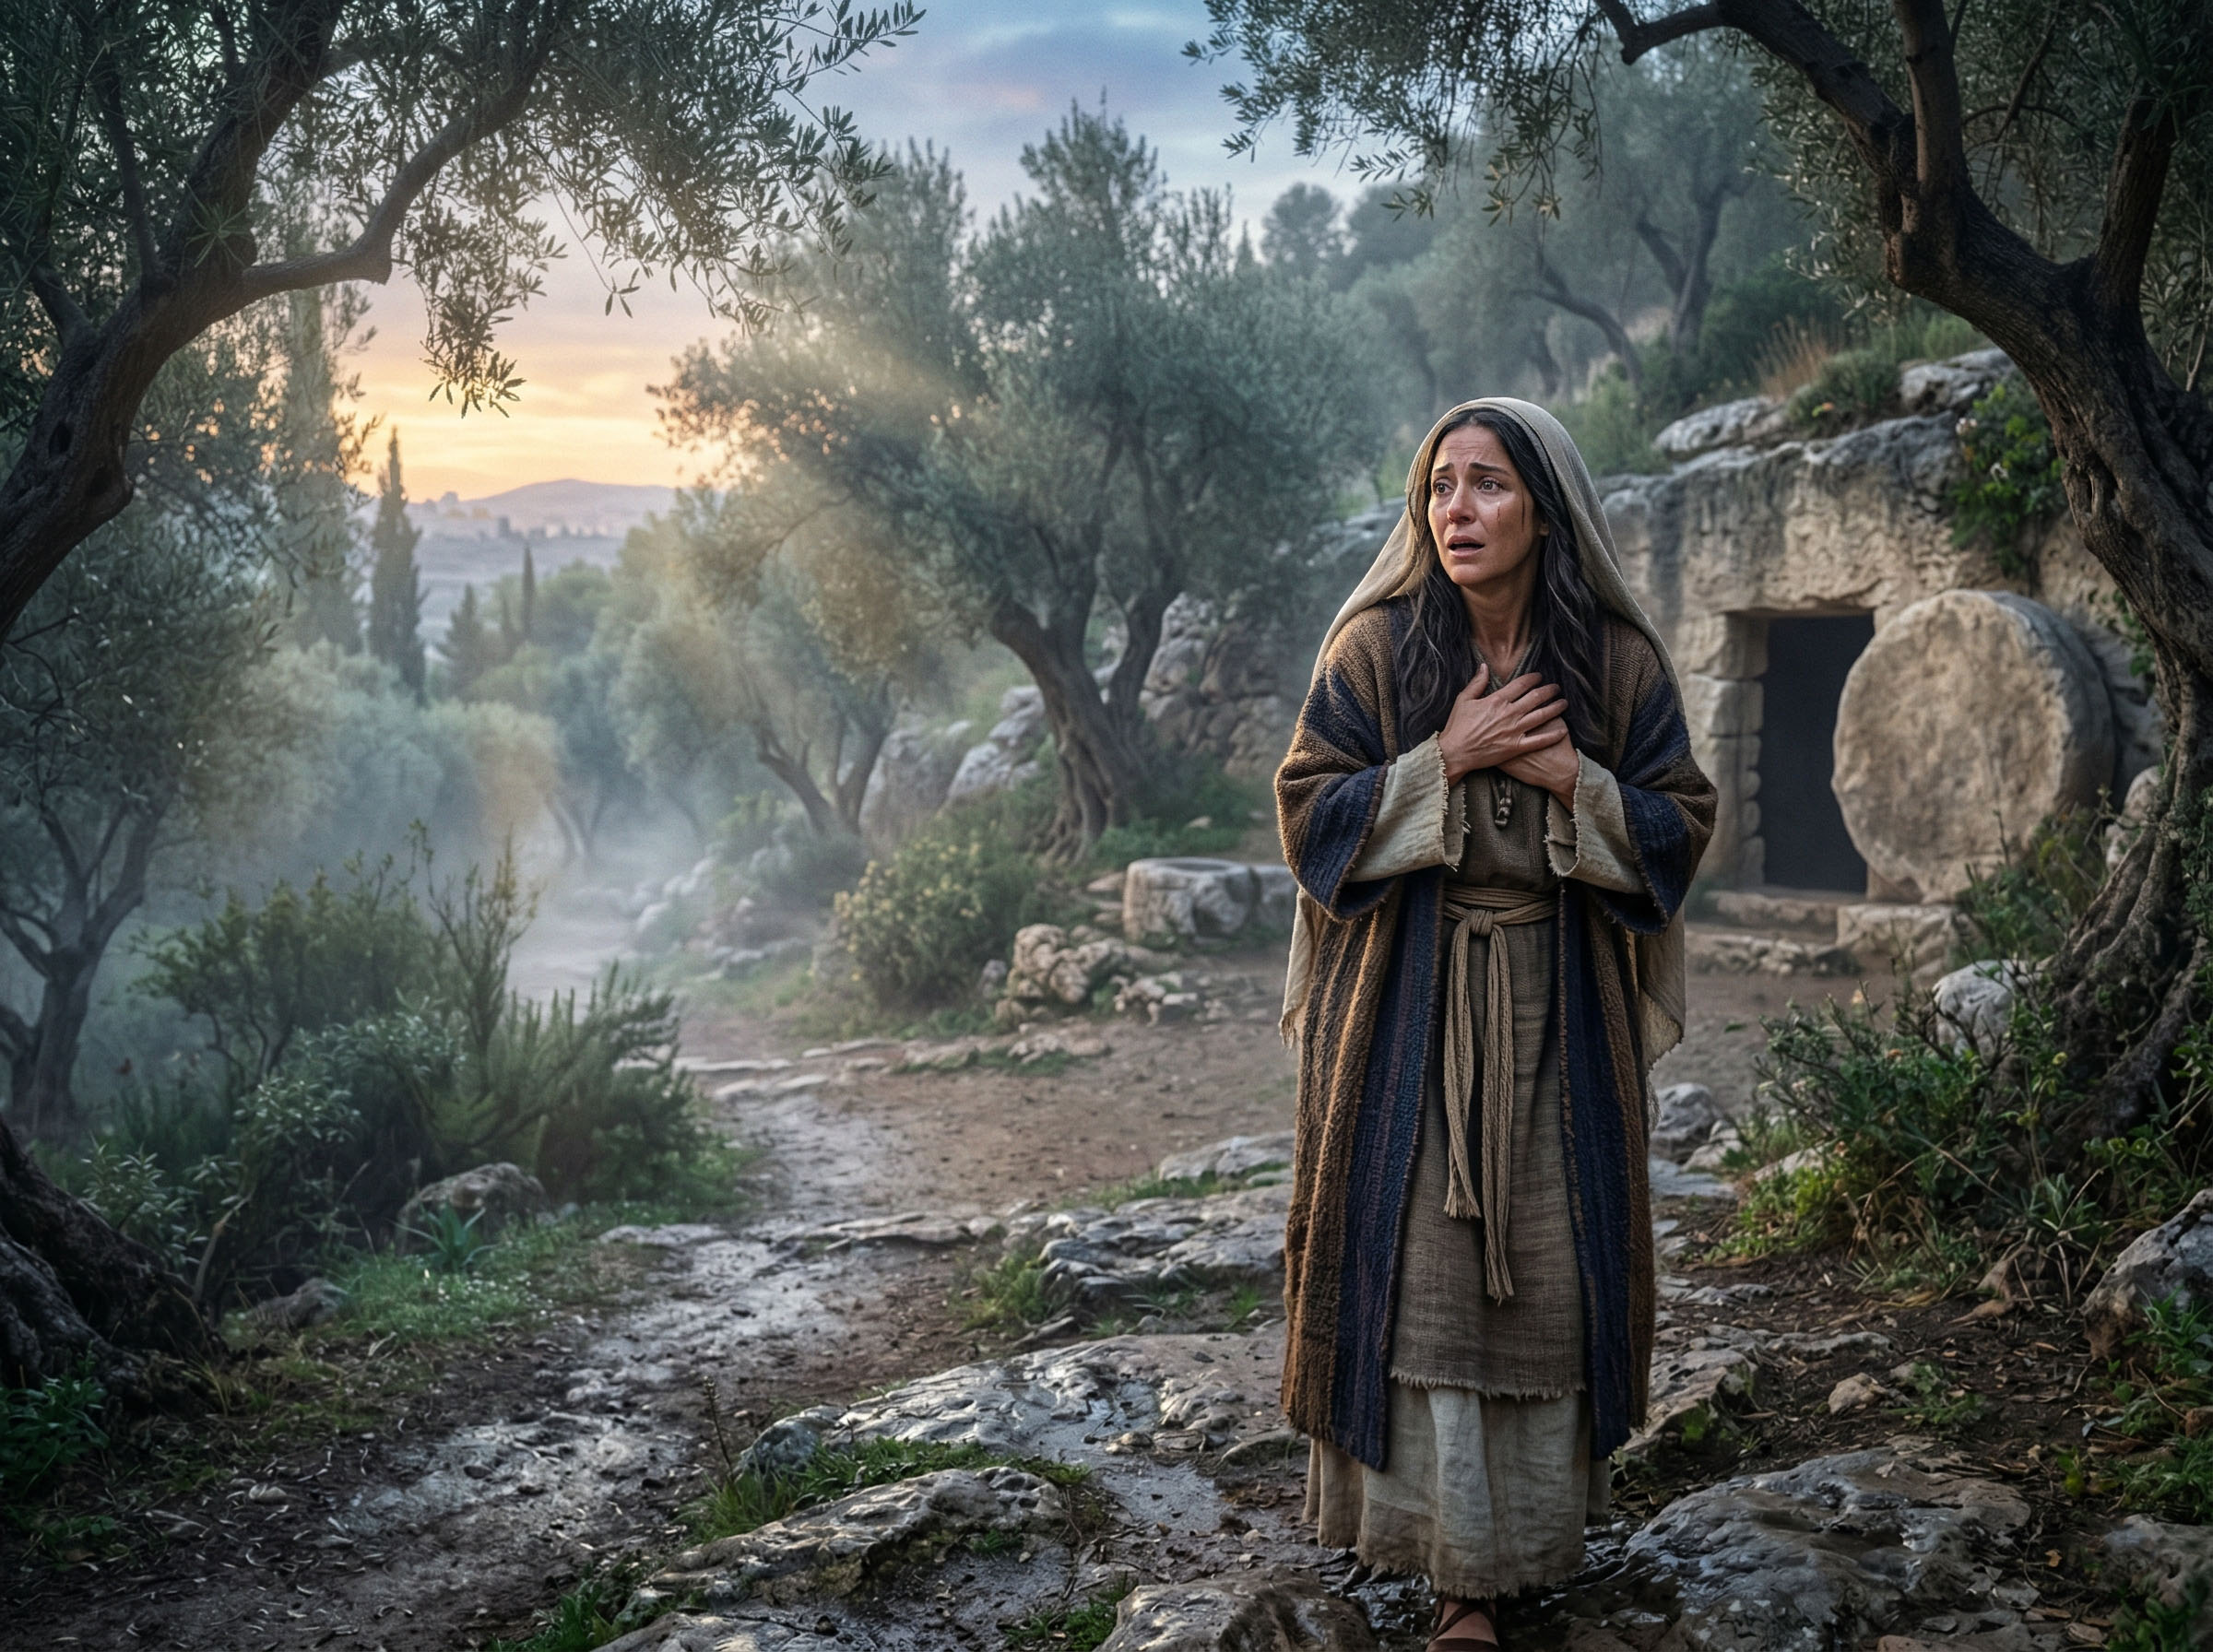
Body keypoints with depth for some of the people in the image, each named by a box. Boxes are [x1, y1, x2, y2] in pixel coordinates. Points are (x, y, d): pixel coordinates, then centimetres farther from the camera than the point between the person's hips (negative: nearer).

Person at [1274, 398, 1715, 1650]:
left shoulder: (1618, 660, -1)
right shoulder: (1376, 646, -3)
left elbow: (1683, 832, 1)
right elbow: (1309, 814, -6)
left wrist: (1569, 778, -15)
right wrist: (1446, 760, -16)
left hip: (1559, 1017, 1)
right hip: (1407, 1010, -1)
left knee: (1544, 1274, 5)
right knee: (1416, 1264, -2)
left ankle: (1522, 1537, 21)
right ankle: (1452, 1549, 11)